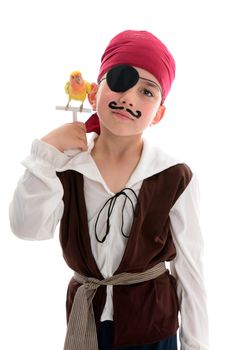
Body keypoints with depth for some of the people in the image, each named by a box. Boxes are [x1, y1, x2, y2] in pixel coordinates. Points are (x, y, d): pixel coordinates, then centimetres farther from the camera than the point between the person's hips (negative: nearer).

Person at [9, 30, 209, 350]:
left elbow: (189, 270, -8)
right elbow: (28, 228, -23)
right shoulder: (67, 165, -9)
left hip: (152, 323, -2)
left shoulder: (175, 179, -15)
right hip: (86, 316, 2)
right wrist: (46, 153, -26)